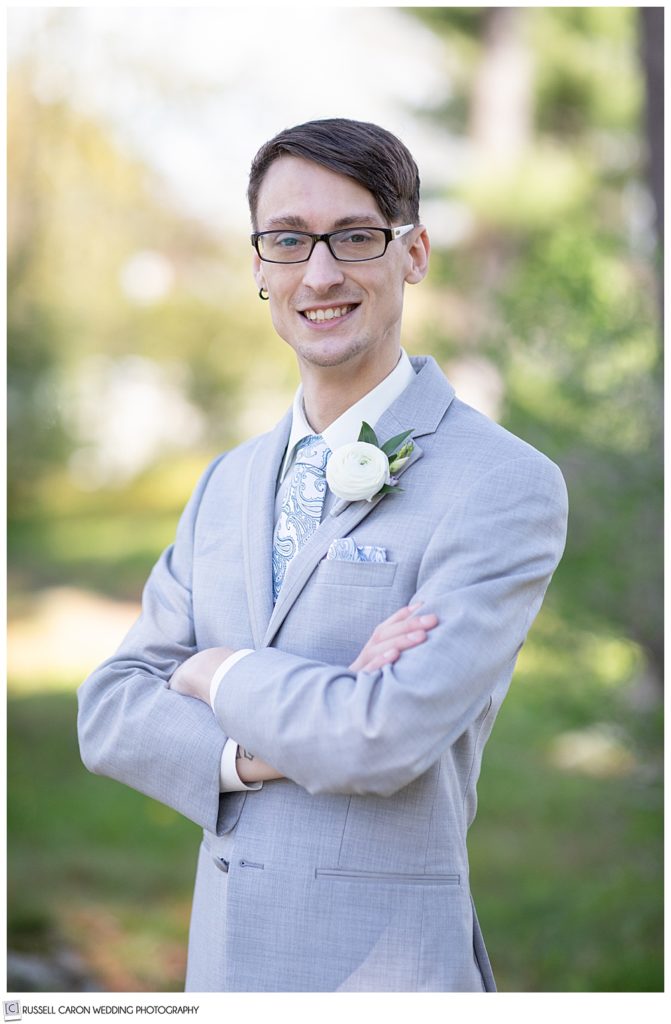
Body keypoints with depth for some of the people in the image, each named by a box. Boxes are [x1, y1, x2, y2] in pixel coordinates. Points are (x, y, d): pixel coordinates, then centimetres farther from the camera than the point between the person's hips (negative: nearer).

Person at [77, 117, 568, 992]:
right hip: (224, 962, 6)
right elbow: (111, 714, 4)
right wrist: (255, 753, -14)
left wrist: (221, 675, -7)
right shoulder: (228, 485, 9)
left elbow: (390, 738, -22)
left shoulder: (507, 486, -12)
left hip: (384, 970, -5)